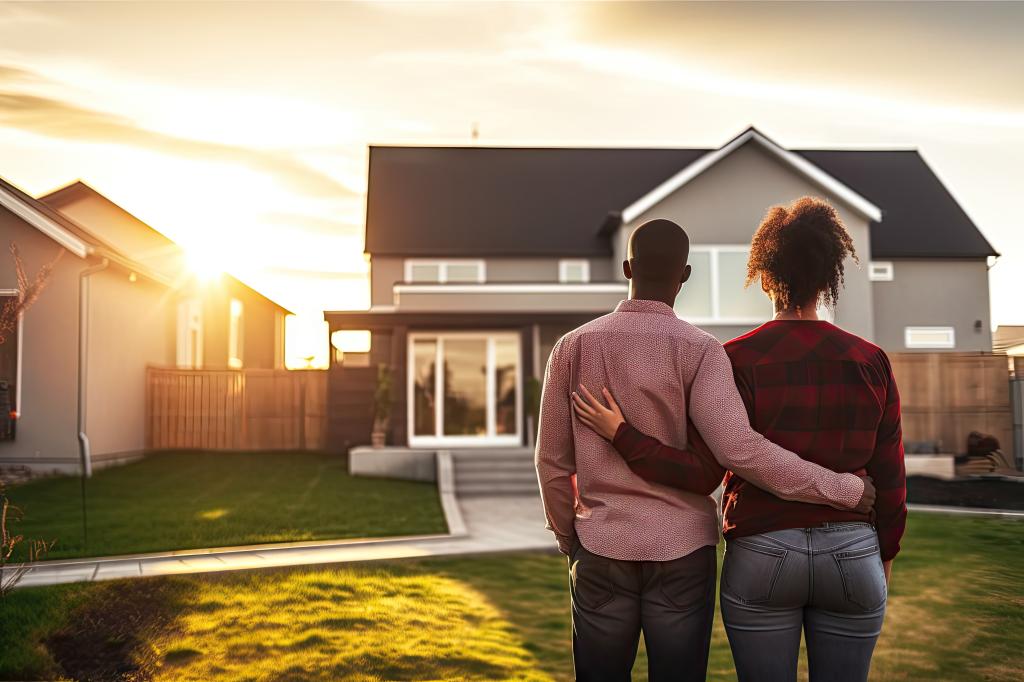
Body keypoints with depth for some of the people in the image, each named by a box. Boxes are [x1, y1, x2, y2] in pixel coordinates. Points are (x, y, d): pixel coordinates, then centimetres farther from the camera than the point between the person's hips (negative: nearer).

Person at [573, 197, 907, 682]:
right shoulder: (870, 362, -2)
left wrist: (619, 433, -9)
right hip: (852, 558, 2)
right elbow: (890, 476, 2)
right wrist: (885, 553, 16)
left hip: (761, 557, -2)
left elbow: (700, 471, -15)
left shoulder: (738, 360, -10)